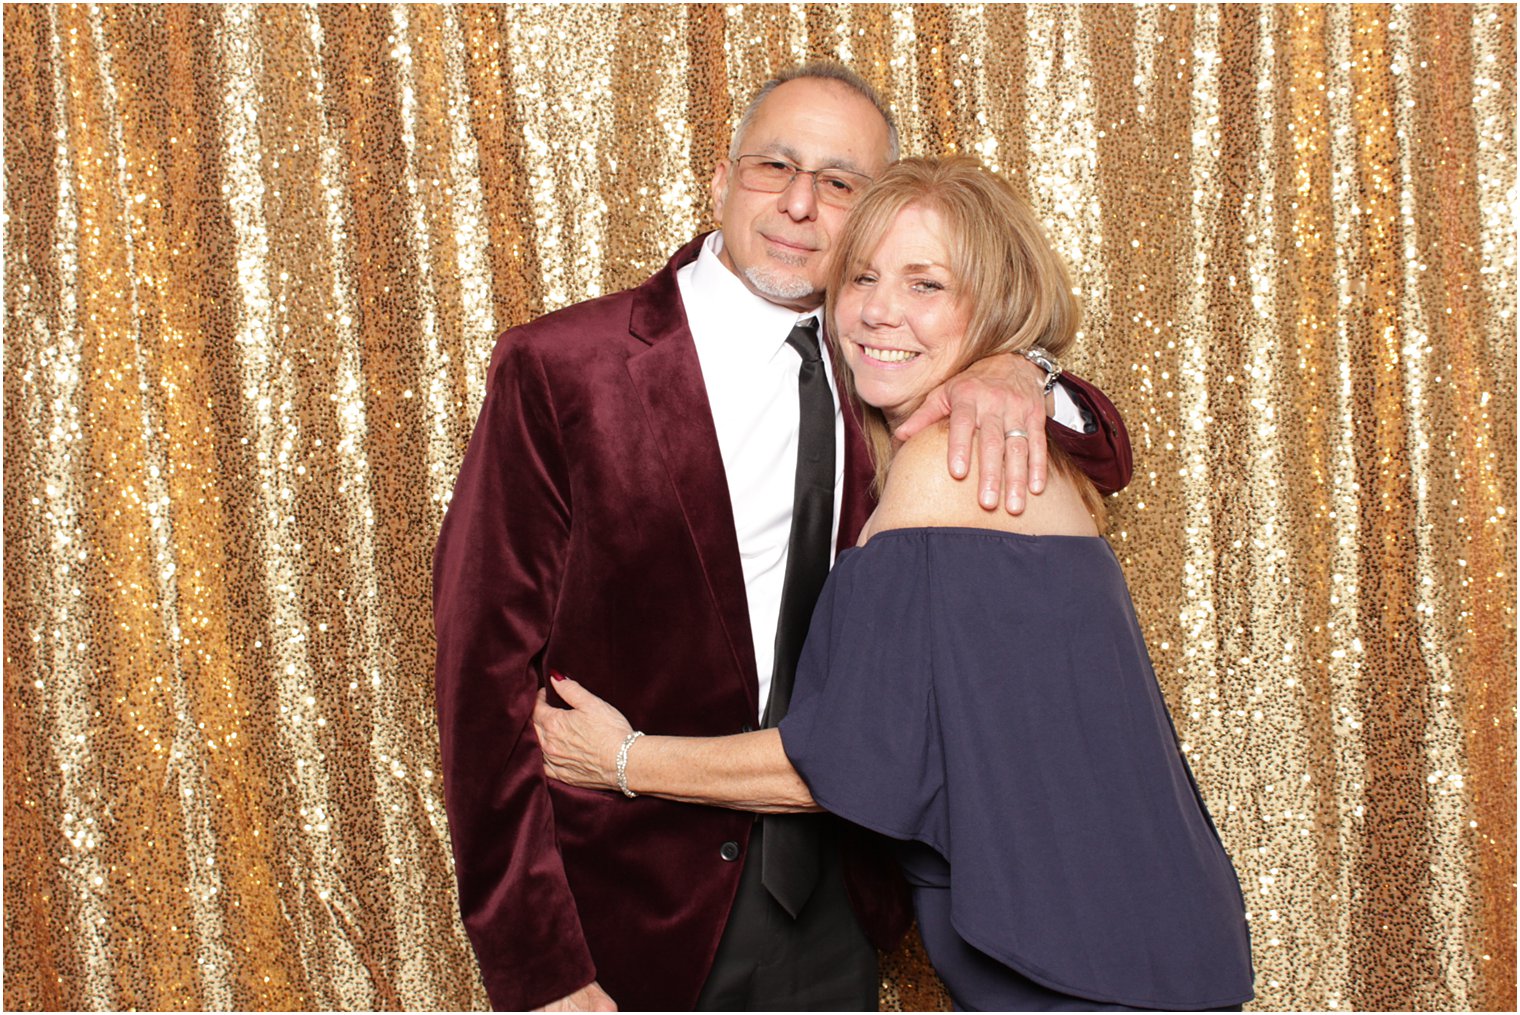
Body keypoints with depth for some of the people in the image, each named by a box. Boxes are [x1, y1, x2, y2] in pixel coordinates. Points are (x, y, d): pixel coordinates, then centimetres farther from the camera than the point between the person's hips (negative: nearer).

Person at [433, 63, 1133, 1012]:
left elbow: (1105, 455, 8)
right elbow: (487, 674, -14)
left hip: (832, 897, 4)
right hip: (630, 914, -4)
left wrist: (1017, 376, -16)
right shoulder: (558, 370, -13)